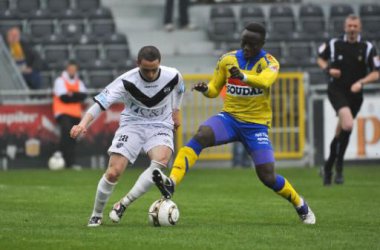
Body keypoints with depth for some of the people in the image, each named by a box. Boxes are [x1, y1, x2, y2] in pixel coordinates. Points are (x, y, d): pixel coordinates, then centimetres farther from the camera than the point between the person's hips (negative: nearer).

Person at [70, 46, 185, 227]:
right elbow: (101, 102, -25)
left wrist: (175, 112, 23)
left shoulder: (173, 76, -12)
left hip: (160, 126, 1)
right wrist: (84, 123, -40)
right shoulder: (127, 81, -20)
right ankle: (96, 215, 10)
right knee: (113, 172, -16)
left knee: (161, 161, -32)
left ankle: (123, 204, -21)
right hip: (132, 125, -1)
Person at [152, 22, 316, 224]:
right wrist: (205, 89, -13)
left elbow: (265, 80, -30)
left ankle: (301, 206, 20)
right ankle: (171, 184, -43)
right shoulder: (228, 60, 3)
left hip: (256, 124, -2)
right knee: (201, 136, -30)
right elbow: (214, 89, 12)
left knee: (268, 177, -9)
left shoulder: (269, 63, -7)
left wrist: (243, 76, -51)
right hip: (229, 117, 2)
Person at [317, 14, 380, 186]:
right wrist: (328, 69, -3)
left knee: (341, 132, 10)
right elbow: (321, 58, 18)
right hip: (336, 90, -3)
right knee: (348, 124, -26)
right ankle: (339, 165, -13)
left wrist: (361, 82, -16)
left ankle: (328, 168, 27)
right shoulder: (334, 44, 1)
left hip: (355, 93, 3)